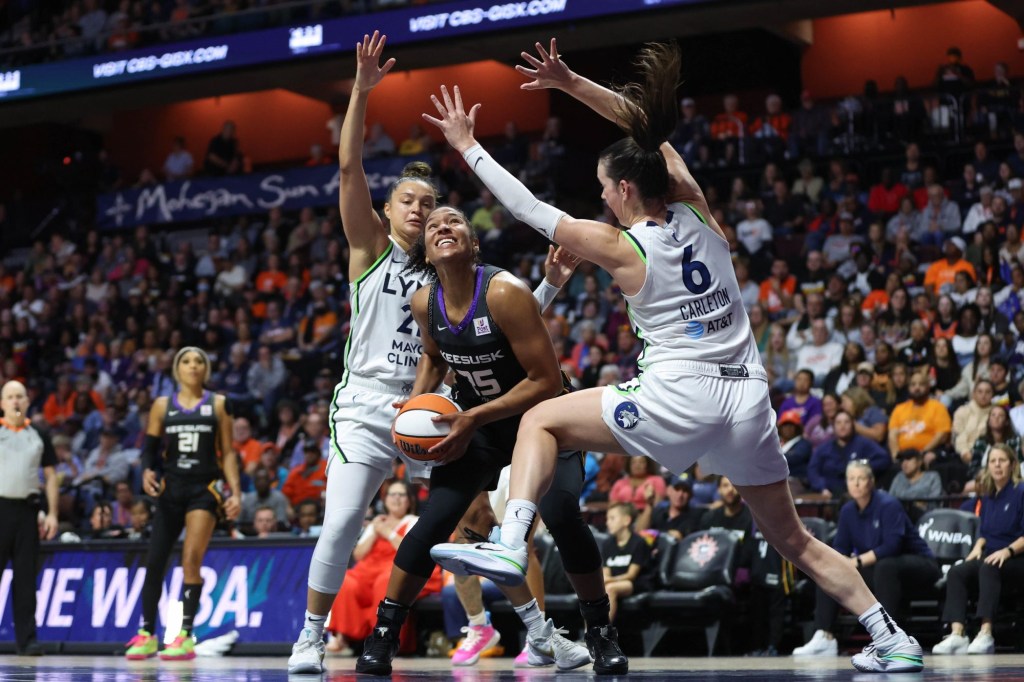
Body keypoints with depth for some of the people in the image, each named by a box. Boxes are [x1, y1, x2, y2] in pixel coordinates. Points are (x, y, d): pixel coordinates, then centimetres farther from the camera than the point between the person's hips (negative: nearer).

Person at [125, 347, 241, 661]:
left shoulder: (218, 404, 5)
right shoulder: (162, 406, 9)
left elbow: (227, 452, 5)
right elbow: (149, 448, 9)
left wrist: (236, 492, -4)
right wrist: (147, 471, -12)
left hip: (205, 489, -2)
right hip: (171, 488, 3)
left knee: (191, 559, -14)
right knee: (155, 561, 1)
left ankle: (186, 637, -12)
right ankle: (147, 634, 14)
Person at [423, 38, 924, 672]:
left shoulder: (620, 247, -4)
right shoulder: (697, 211, 8)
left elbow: (530, 208, 5)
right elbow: (648, 125, 20)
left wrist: (467, 145, 14)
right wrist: (570, 83, 19)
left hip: (680, 396, -6)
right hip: (750, 398, 6)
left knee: (542, 421, 6)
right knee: (794, 540, 17)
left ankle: (511, 545, -12)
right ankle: (894, 639, 12)